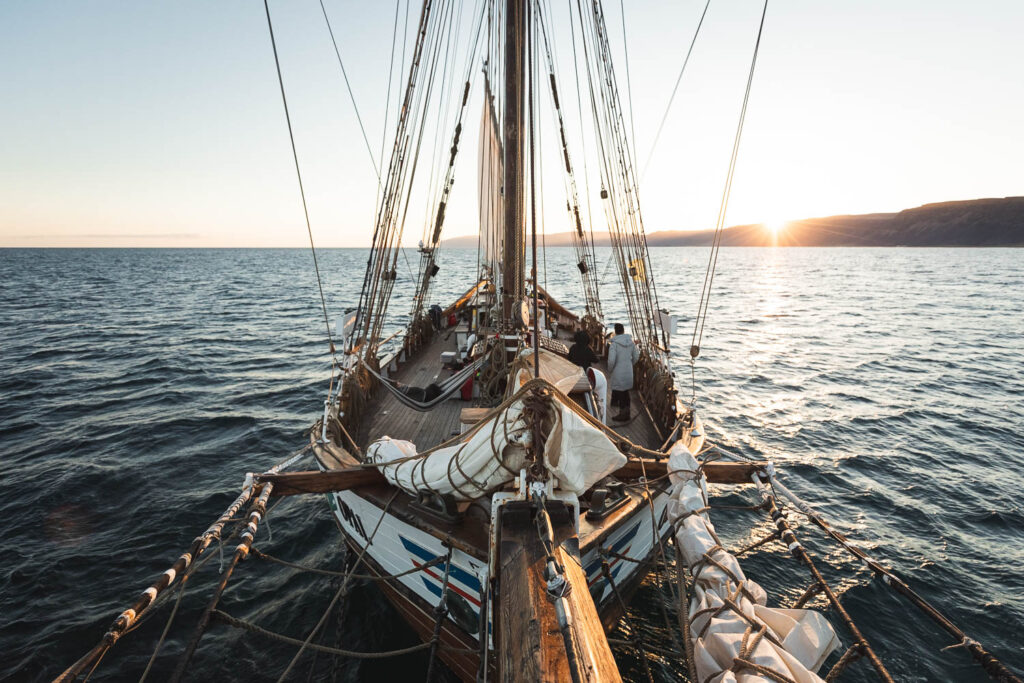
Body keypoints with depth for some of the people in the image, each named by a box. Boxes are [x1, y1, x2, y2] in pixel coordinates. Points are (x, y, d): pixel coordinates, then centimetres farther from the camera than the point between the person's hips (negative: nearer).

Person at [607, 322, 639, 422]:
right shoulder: (631, 341, 0)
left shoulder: (614, 344, -18)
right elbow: (636, 357, 7)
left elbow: (611, 360, -22)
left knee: (619, 393, 6)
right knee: (626, 392, 18)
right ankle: (627, 414, 28)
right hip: (628, 372, 6)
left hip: (618, 373, -6)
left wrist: (609, 371, -6)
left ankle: (622, 415, 16)